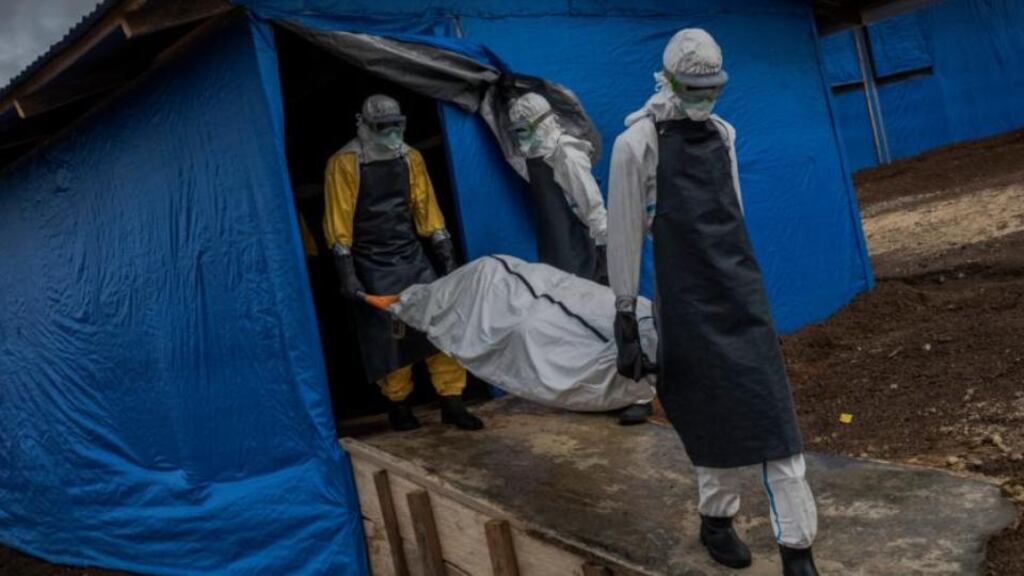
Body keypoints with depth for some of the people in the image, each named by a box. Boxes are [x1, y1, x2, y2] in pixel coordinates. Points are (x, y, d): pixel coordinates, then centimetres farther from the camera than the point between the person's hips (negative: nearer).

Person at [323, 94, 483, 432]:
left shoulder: (410, 158, 5)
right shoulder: (344, 164, -8)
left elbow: (427, 211, 9)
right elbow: (338, 223, -9)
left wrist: (447, 258, 6)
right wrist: (347, 275, -14)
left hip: (413, 258, 4)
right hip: (373, 267, -4)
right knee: (387, 336, 1)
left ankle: (452, 403, 4)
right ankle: (399, 405, 20)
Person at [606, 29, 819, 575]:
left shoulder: (721, 133, 11)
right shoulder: (637, 142, -7)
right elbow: (623, 234, -6)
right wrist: (625, 317, -6)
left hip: (741, 289, 5)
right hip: (686, 299, -4)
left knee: (770, 412, -1)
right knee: (715, 415, 5)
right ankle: (716, 520, 30)